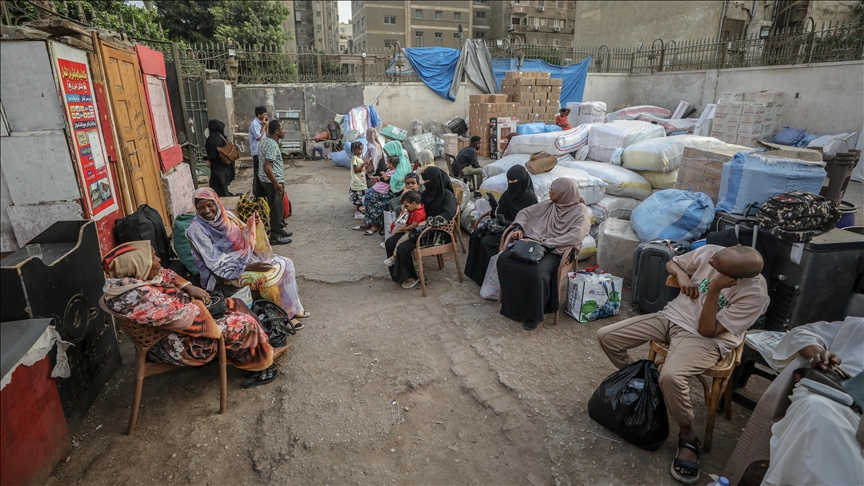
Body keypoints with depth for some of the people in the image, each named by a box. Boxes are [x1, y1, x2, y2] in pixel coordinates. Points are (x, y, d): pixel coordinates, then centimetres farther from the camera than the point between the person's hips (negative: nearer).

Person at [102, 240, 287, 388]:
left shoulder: (129, 277, -6)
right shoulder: (143, 297, -36)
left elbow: (167, 275, 8)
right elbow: (187, 317, -30)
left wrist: (189, 287, -8)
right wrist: (199, 302, -10)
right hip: (182, 347, -10)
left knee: (235, 305, 11)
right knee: (245, 322, -6)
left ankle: (264, 351, 21)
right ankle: (263, 359, 21)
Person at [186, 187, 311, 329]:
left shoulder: (226, 215, 0)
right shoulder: (196, 230, -19)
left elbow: (242, 239, 11)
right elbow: (217, 263, -21)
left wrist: (251, 226, -12)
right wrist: (249, 266, -25)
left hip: (245, 257, 7)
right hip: (228, 270, -7)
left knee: (285, 263, -7)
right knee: (270, 275, -25)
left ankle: (292, 308, 1)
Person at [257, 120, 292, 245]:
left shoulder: (265, 140, 8)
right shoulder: (272, 145, -23)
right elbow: (267, 168, -28)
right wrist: (276, 184, -23)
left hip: (265, 179, 10)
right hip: (272, 181, -10)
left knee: (277, 207, 20)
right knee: (276, 208, 0)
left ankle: (278, 229, 32)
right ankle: (274, 236, 9)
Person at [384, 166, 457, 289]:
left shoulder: (447, 195, -11)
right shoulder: (425, 193, 10)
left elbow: (449, 213, -28)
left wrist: (428, 222, -31)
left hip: (436, 232, -8)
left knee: (403, 247, -26)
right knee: (390, 242, -7)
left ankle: (411, 276, -4)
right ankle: (397, 273, 8)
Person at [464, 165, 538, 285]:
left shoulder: (529, 197, -18)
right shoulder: (512, 190, 5)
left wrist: (506, 222, -25)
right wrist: (495, 209, -8)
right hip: (501, 223, 8)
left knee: (486, 242, -25)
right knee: (476, 234, -10)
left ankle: (486, 277, -9)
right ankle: (475, 270, 1)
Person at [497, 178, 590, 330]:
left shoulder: (580, 212, -5)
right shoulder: (548, 205, 12)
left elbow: (575, 237, -20)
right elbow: (524, 213, 20)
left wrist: (544, 243, -22)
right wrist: (519, 228, -1)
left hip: (556, 251, -5)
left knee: (537, 273, -36)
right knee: (504, 259, -18)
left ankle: (533, 314, -13)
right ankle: (513, 304, -5)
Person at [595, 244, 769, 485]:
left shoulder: (755, 295, -21)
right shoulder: (709, 252, -9)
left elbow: (707, 330, -21)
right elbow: (672, 263, 11)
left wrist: (714, 289, -29)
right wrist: (682, 275, -12)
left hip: (706, 337, -6)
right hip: (672, 316, 6)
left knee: (670, 376, -36)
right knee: (606, 336, -5)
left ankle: (688, 436, -5)